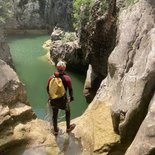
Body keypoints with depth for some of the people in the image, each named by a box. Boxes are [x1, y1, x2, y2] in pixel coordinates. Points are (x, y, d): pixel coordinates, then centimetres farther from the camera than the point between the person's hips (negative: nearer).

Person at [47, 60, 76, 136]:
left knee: (55, 114, 21)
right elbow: (70, 89, -8)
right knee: (67, 111, 25)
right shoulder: (67, 78, -14)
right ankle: (68, 128, 37)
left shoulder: (51, 77, -6)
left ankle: (55, 130, 37)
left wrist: (50, 95, 25)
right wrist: (71, 97, 12)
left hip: (54, 99, 3)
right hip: (63, 100, -2)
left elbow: (48, 88, 6)